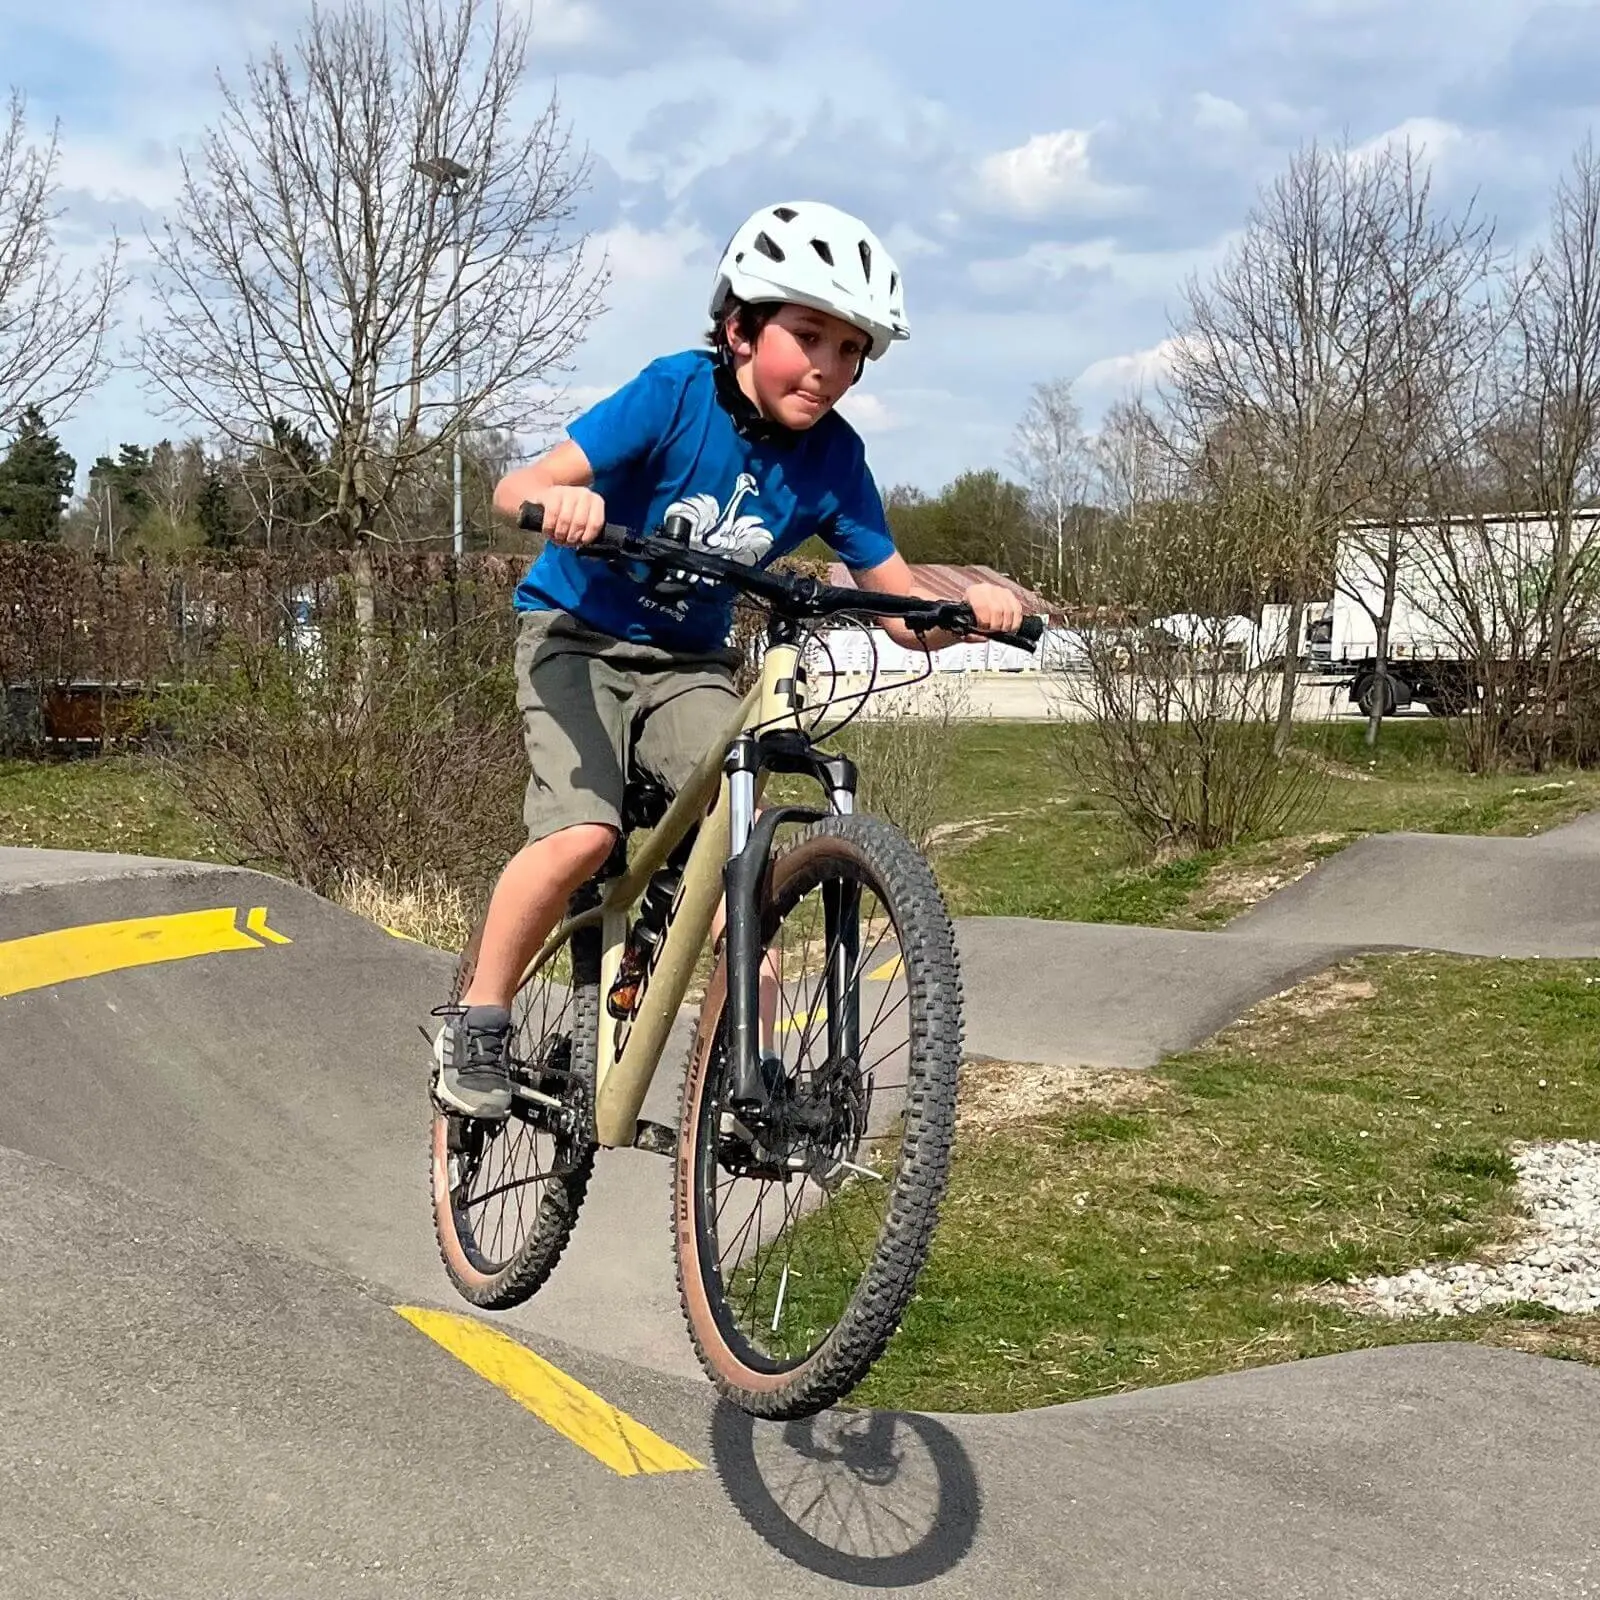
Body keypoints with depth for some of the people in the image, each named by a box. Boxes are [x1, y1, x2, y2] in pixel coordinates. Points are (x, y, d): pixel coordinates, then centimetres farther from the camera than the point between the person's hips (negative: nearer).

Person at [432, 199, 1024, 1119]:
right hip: (579, 633, -3)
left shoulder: (832, 458, -10)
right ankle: (478, 1023, -3)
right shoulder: (680, 393, -20)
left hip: (690, 662, 4)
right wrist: (560, 499, -50)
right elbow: (516, 487, -27)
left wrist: (969, 605, -28)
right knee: (583, 834, -24)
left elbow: (904, 610, -7)